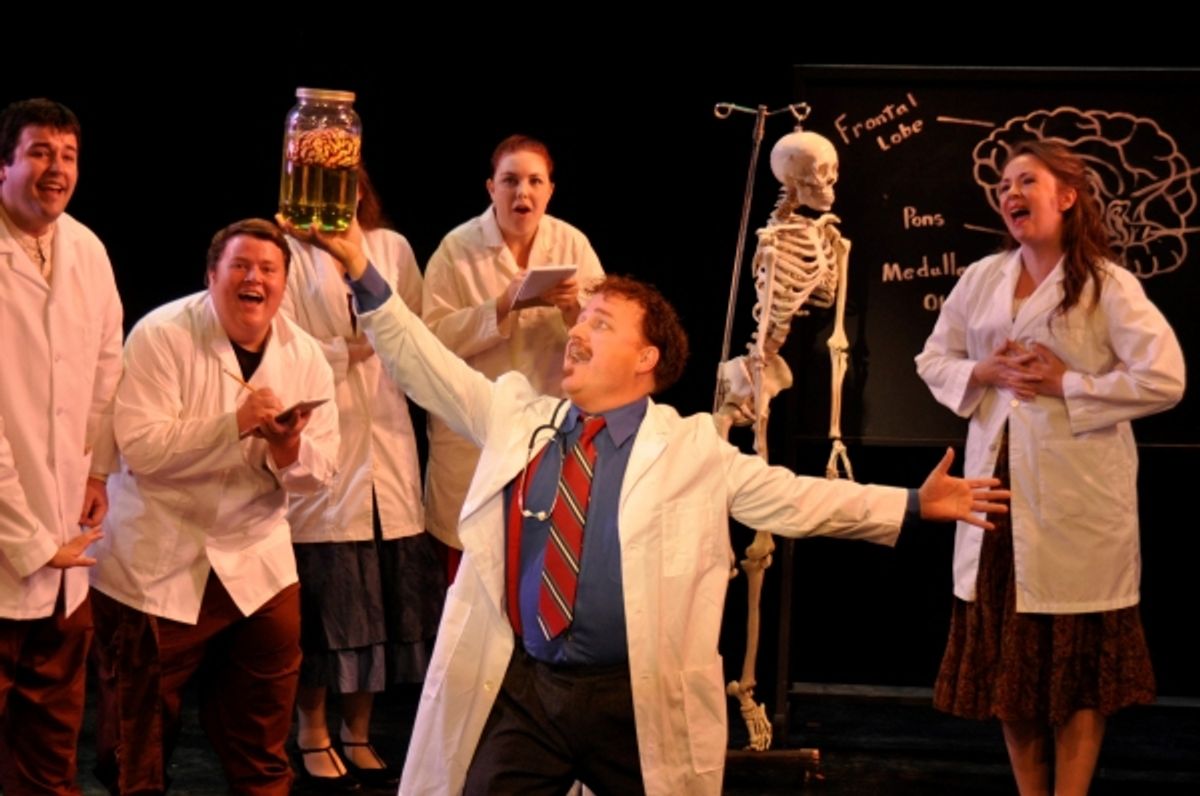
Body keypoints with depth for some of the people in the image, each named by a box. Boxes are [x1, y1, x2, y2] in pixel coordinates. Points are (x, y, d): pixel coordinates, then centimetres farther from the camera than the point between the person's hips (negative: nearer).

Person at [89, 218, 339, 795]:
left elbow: (320, 473, 1)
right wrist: (236, 424, -30)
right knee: (140, 729, 7)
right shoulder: (162, 336, -13)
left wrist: (291, 451, -22)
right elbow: (141, 448, -23)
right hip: (156, 564, -4)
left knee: (263, 736, 11)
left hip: (256, 560, 4)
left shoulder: (304, 356, 1)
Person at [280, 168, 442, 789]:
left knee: (383, 598, 4)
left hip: (386, 444, 3)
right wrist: (349, 351, -9)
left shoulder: (392, 248, 11)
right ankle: (313, 735, 15)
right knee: (325, 593, 0)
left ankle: (358, 735, 16)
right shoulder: (291, 254, 0)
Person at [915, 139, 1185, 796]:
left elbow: (1165, 379, -15)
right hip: (998, 484, 5)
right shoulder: (982, 279, 7)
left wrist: (1067, 385, -16)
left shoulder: (1106, 285, -8)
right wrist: (982, 375, -5)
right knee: (1006, 657, 11)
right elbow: (933, 360, 15)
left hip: (1077, 495, -5)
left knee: (1077, 660, 4)